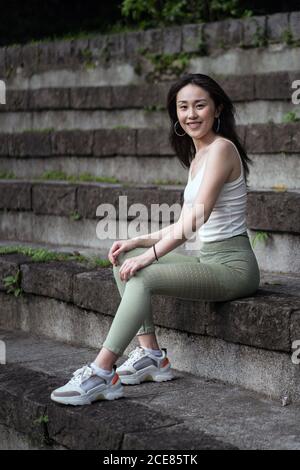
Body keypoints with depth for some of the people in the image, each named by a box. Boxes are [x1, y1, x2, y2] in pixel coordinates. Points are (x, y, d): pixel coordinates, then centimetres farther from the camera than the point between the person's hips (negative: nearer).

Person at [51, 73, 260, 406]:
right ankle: (150, 354, 1)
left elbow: (198, 215, -23)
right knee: (124, 258, 3)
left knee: (142, 277, -25)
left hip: (232, 265, -9)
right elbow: (184, 225, 17)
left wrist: (150, 255, -24)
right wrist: (138, 242, 5)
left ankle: (101, 374, -23)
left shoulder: (221, 148, -12)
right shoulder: (196, 157, 17)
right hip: (207, 259, 9)